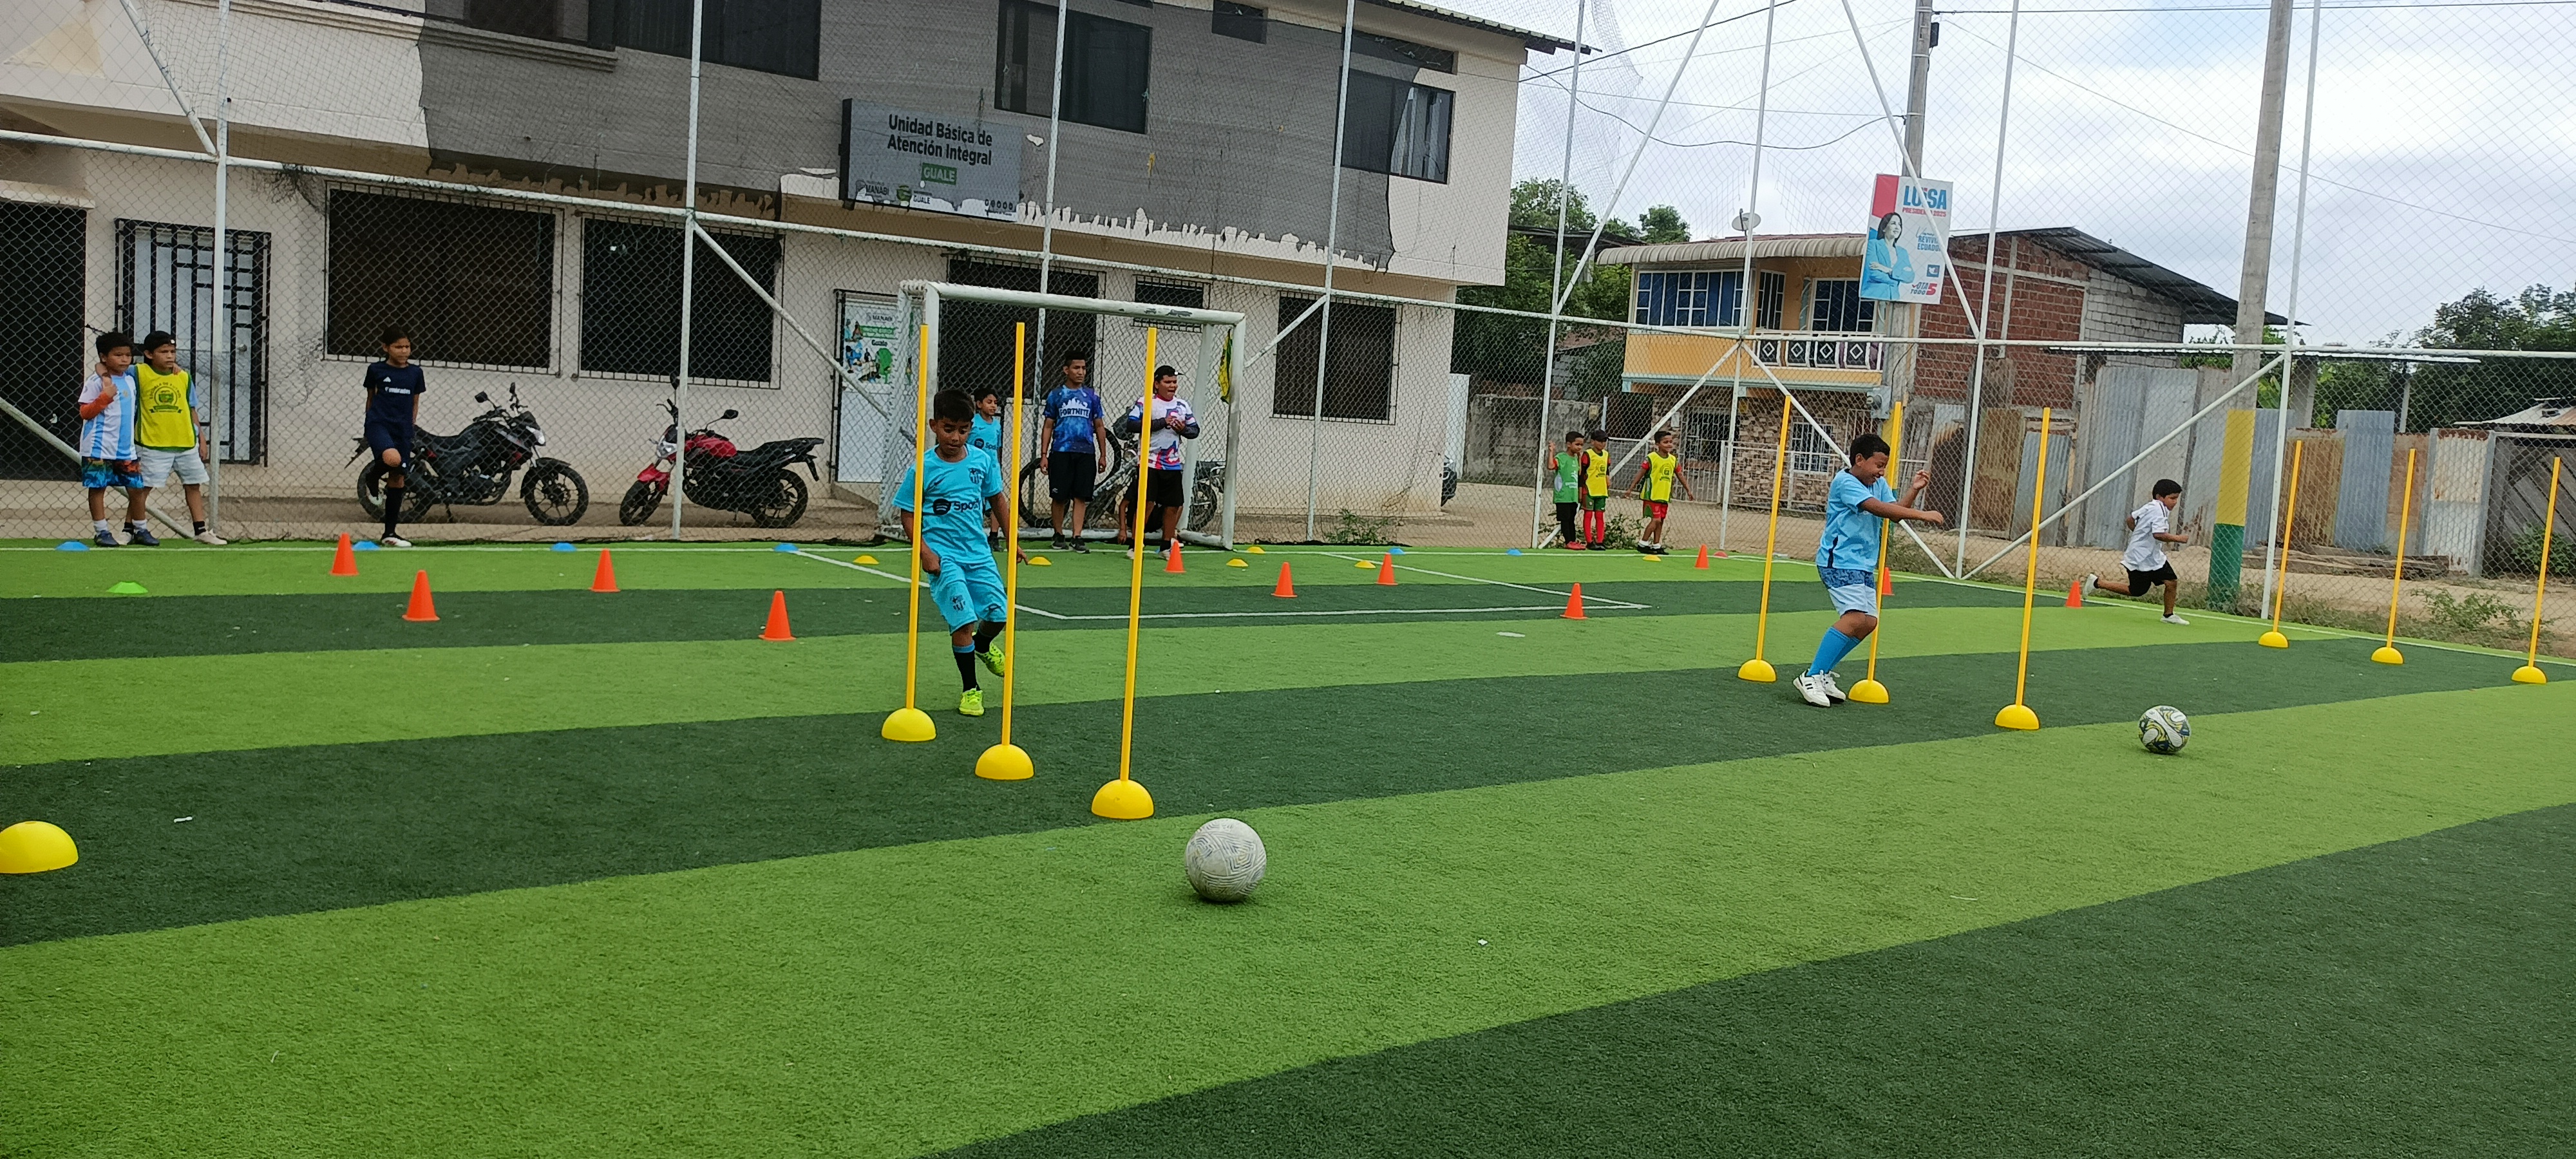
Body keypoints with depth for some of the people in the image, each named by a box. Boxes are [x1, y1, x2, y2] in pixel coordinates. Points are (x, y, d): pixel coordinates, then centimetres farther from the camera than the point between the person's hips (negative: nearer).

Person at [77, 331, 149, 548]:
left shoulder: (130, 379, 10)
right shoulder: (95, 381, -9)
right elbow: (85, 412, -12)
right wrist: (104, 397, -23)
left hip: (126, 448, 6)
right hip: (99, 448, -6)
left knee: (137, 487, 7)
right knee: (98, 488, 1)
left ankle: (140, 530, 19)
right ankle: (101, 531, 8)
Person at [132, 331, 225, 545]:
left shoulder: (184, 377, 6)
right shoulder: (138, 373, -5)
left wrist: (202, 439, 10)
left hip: (187, 444, 4)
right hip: (153, 445, -4)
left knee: (194, 486, 8)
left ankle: (201, 531, 15)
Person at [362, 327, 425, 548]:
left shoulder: (415, 373, 11)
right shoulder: (376, 370, 4)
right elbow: (370, 397, 14)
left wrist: (412, 426, 10)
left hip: (403, 428, 4)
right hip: (379, 423, -4)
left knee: (398, 476, 5)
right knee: (392, 458, -37)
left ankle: (389, 533, 11)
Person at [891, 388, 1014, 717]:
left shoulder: (984, 461, 1)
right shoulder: (923, 469, -8)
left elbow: (997, 499, 15)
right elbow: (908, 514, -3)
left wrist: (1012, 540, 19)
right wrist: (924, 552, -13)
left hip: (978, 552, 4)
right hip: (943, 556, -4)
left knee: (999, 614, 4)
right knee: (963, 621, -12)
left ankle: (982, 645, 41)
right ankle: (970, 690, 6)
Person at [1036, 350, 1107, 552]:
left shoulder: (1092, 396, 10)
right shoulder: (1056, 395, 6)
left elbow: (1099, 426, 14)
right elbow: (1047, 426, 7)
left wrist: (1103, 455, 9)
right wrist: (1043, 455, 0)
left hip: (1086, 453, 1)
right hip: (1061, 452, -1)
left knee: (1081, 497, -2)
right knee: (1060, 497, 2)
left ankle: (1077, 537, -1)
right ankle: (1059, 535, 16)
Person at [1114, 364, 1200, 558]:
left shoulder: (1182, 406, 11)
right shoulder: (1145, 403, -4)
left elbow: (1195, 431, 14)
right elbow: (1130, 425, -15)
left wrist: (1183, 429, -9)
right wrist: (1159, 423, -20)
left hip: (1173, 465, 5)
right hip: (1150, 463, -5)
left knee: (1173, 505, 6)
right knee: (1147, 503, -11)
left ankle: (1167, 545, 19)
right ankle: (1135, 545, -3)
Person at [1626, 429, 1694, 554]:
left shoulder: (1673, 459, 8)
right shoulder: (1651, 457, -9)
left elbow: (1680, 476, 17)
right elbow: (1641, 473, -7)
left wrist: (1688, 491, 19)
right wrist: (1631, 488, -9)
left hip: (1665, 496, 6)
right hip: (1652, 495, -6)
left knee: (1660, 521, 10)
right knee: (1656, 520, -12)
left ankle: (1656, 546, 18)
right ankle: (1642, 544, -3)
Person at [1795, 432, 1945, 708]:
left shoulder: (1879, 484, 14)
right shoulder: (1845, 482, -14)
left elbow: (1896, 511, 7)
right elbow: (1878, 508, -25)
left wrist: (1914, 490, -6)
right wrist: (1922, 515, -27)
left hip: (1864, 564, 10)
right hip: (1840, 562, -10)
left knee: (1869, 622, 7)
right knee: (1855, 617, -23)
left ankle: (1822, 674, 15)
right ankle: (1810, 677, -21)